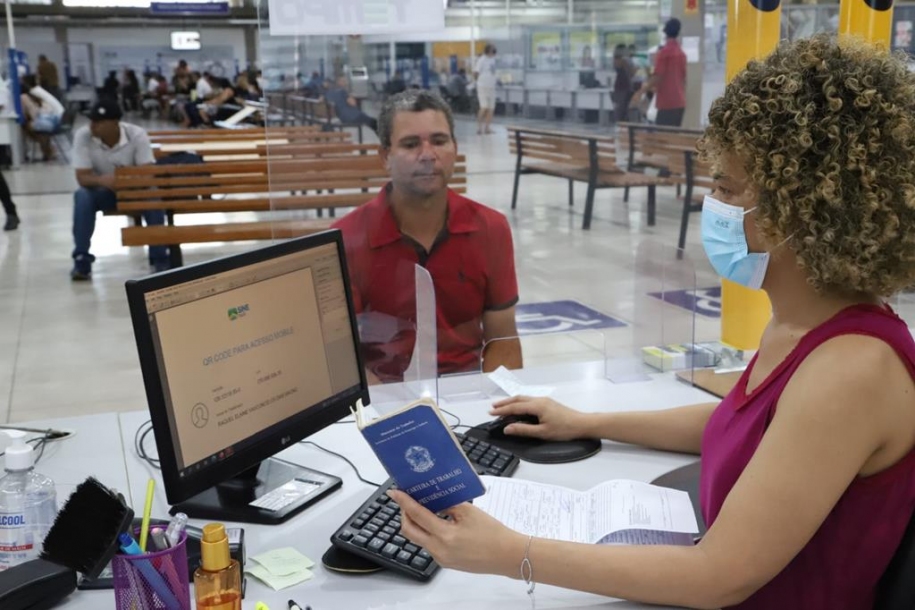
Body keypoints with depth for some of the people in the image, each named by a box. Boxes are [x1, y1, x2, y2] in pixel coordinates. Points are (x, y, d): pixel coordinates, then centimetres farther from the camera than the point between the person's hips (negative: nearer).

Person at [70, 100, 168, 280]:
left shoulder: (137, 135, -21)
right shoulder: (82, 136, -19)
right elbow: (82, 177, -22)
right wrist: (102, 180, -44)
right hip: (102, 190, 1)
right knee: (82, 196, -32)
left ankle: (160, 259, -20)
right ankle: (81, 261, -21)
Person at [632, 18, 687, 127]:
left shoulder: (664, 52, -9)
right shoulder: (681, 53, 14)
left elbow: (658, 77, -14)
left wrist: (641, 91, -10)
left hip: (667, 102, -8)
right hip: (679, 102, 8)